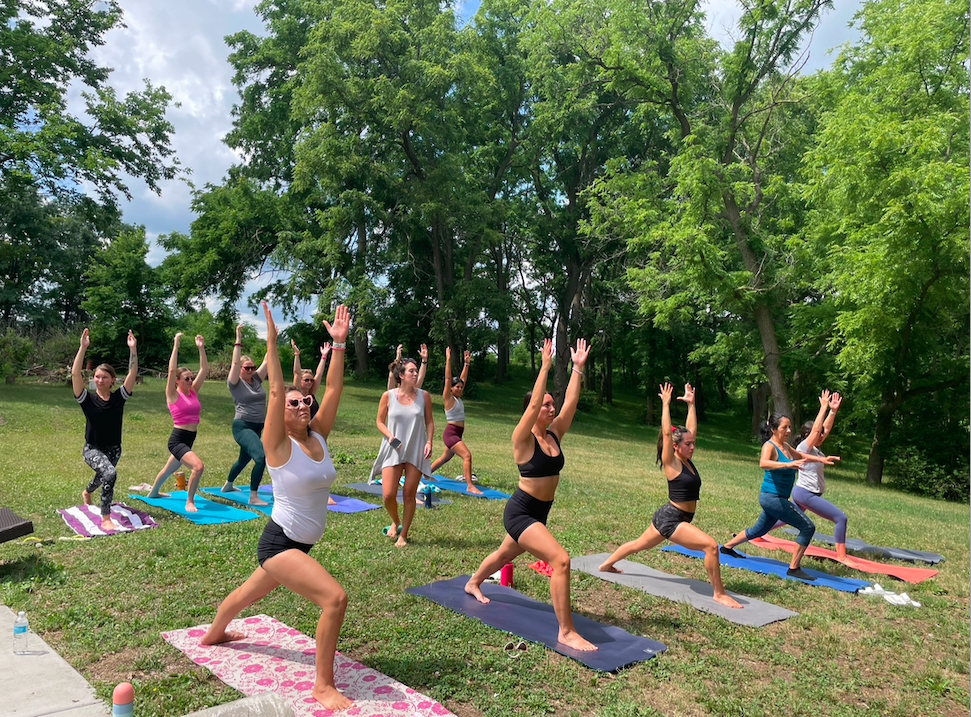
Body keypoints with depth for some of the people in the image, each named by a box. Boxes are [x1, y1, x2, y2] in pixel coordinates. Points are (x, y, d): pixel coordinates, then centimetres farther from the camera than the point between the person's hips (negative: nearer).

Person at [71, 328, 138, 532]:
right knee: (110, 474, -33)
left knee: (102, 477, 30)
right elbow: (75, 374, -25)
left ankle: (87, 492, 69)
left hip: (114, 449, 4)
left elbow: (133, 373, -16)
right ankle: (105, 519, -22)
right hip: (93, 449, -4)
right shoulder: (87, 399, -13)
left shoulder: (119, 398, -8)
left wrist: (132, 349, -23)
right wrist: (83, 348, -33)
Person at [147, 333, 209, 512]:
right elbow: (172, 370, -20)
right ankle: (189, 502, -11)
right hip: (177, 439, -7)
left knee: (170, 469, 27)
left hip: (189, 439, 7)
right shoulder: (173, 395, -8)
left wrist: (201, 348, -1)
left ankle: (153, 493, 52)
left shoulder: (193, 392, 7)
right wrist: (176, 344, -20)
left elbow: (204, 370, 4)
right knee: (198, 466, -27)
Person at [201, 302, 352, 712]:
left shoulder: (317, 437, -1)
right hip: (279, 543, -7)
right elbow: (276, 391, -26)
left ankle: (213, 634, 59)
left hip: (300, 545, 8)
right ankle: (324, 687, -9)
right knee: (335, 598, -22)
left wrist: (339, 344, -10)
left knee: (250, 594, 31)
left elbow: (333, 389, -6)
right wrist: (272, 342, -29)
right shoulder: (278, 446, -17)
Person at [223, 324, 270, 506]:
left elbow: (267, 361, 2)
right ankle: (253, 497, -17)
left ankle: (227, 486, 49)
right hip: (242, 427, -7)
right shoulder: (235, 383, -7)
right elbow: (235, 363, -21)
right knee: (261, 457, -25)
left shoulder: (256, 379, 7)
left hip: (257, 427, 8)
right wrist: (238, 341, -24)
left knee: (244, 459, 24)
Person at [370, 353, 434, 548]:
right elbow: (380, 421, 5)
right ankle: (395, 522, 26)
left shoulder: (424, 396, -1)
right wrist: (389, 436, -13)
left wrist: (429, 441, -8)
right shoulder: (388, 396, -4)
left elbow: (429, 422, 7)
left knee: (409, 495, 4)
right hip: (393, 451, -1)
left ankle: (403, 535, 19)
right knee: (388, 495, -6)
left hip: (416, 452, 1)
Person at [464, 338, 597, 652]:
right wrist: (545, 367, -29)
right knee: (560, 559, -22)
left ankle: (473, 584, 57)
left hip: (539, 512, 8)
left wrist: (578, 368, -7)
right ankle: (566, 632, -13)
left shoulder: (554, 434, 1)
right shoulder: (523, 439, -17)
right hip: (520, 512, -8)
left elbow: (570, 402, -4)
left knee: (506, 554, 29)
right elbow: (533, 403, -29)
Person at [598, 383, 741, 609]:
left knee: (639, 545, 24)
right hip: (670, 519, -9)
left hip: (673, 518, 9)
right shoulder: (671, 463, -15)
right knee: (711, 545, -19)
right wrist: (666, 404, -20)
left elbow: (691, 428, 10)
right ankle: (719, 594, -9)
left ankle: (606, 565, 42)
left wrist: (691, 403, 8)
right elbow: (666, 433, -24)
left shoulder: (687, 460, 5)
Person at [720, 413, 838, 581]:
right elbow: (763, 463, -39)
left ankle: (727, 547, 37)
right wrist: (788, 464, -52)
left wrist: (821, 459, 16)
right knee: (808, 528, -9)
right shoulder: (769, 446, -17)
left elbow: (801, 456, 28)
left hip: (777, 499, 9)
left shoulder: (785, 446, 9)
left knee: (759, 530, 23)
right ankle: (794, 568, -3)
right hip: (772, 497, -9)